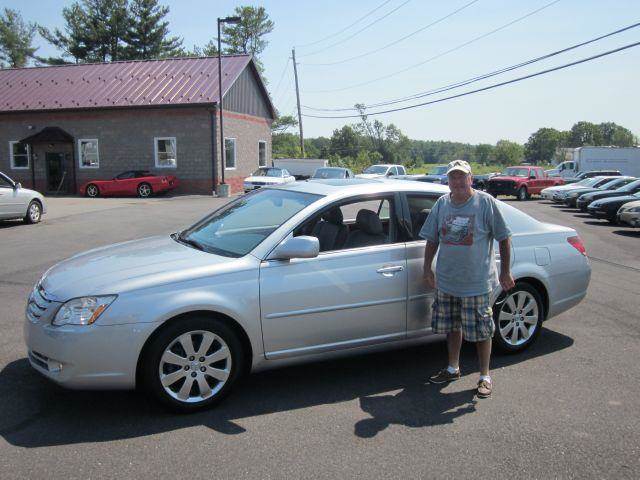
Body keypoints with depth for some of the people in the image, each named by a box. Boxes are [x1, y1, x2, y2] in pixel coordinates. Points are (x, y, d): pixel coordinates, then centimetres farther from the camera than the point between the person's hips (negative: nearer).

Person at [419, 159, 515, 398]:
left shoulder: (486, 202, -9)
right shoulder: (442, 204, 4)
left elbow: (504, 238, -5)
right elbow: (432, 239, 12)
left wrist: (505, 271, -6)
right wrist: (427, 268, 9)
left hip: (477, 282, -4)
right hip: (446, 280, 4)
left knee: (482, 331, 5)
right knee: (452, 327, 17)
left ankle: (485, 376, 21)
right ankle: (453, 369, 35)